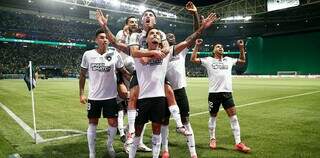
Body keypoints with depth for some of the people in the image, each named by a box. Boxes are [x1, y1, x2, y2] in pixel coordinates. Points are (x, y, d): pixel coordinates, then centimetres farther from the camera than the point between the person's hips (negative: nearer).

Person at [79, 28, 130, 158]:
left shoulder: (115, 54, -5)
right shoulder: (88, 55, -4)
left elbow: (123, 71, 3)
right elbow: (82, 75, 4)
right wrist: (82, 94, 1)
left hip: (110, 96, 0)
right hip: (94, 97, 0)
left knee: (113, 123, 4)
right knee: (93, 123, 10)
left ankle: (109, 145, 33)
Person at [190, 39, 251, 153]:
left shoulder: (228, 60, 16)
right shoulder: (208, 60, 5)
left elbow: (242, 61, 29)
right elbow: (193, 59, -1)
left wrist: (241, 48, 20)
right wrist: (197, 46, -5)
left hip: (227, 92, 3)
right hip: (214, 93, -3)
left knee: (233, 117, -1)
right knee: (213, 117, 9)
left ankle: (238, 143, 6)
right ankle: (212, 139, 28)